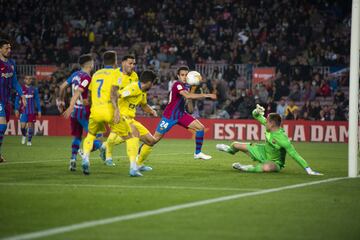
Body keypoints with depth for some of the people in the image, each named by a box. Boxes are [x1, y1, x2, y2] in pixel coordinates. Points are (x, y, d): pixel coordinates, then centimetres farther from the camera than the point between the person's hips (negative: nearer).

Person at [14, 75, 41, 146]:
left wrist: (39, 110, 6)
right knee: (23, 126, -6)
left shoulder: (34, 89, 5)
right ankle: (24, 135, 25)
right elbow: (17, 100, 3)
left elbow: (37, 100, 10)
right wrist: (16, 109, -4)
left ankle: (29, 140, 8)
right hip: (23, 110, -1)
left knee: (30, 125, -2)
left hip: (32, 111, 1)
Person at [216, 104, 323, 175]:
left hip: (275, 162, -7)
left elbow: (294, 155, -37)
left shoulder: (282, 138, -35)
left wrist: (308, 170, -40)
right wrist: (257, 111, -24)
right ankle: (231, 149, 51)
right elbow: (256, 116, 1)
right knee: (236, 145, 14)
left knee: (267, 168, -47)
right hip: (264, 151, 7)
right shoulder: (269, 125, -13)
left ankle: (246, 168, -24)